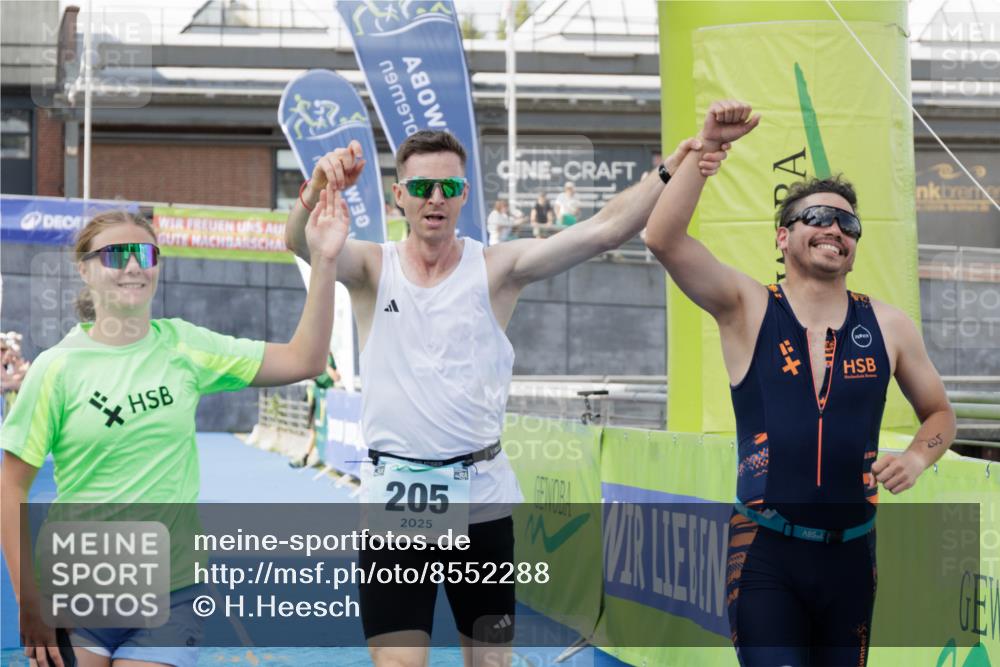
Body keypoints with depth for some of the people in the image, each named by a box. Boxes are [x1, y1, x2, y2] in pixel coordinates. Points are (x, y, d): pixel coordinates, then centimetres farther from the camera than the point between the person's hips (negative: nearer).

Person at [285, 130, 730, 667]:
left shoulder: (497, 269, 1)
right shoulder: (372, 269, 1)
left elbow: (605, 229, -9)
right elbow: (302, 242, -19)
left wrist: (670, 172, -22)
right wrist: (317, 188, -41)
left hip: (482, 498, 1)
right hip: (395, 495, -1)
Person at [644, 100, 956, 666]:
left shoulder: (888, 326, 5)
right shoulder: (748, 310, -3)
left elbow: (940, 413, 17)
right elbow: (664, 239, -16)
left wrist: (917, 457, -6)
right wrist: (708, 146, -21)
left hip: (852, 550, 3)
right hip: (765, 549, -3)